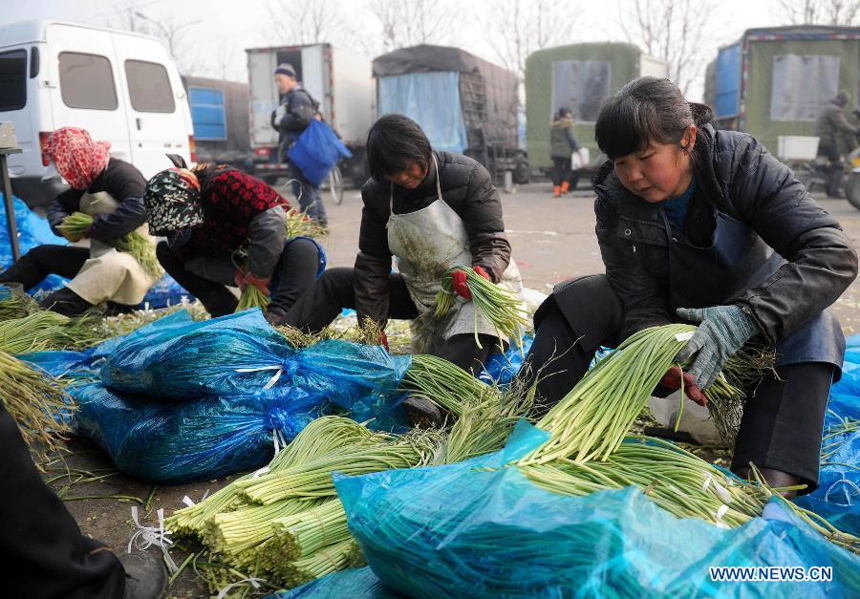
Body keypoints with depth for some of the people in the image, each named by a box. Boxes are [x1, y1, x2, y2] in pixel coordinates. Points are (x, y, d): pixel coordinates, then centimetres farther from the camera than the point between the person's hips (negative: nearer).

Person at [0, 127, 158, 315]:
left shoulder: (121, 173, -15)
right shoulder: (89, 179, 11)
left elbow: (139, 209, -34)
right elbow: (59, 204, 23)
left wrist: (91, 228, -25)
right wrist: (62, 225, -1)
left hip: (136, 259, -9)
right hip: (102, 257, 10)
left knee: (113, 266, -43)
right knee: (41, 254, 18)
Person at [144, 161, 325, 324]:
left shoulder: (226, 183, -29)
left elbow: (270, 219, -37)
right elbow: (192, 259, -8)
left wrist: (260, 273, -31)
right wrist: (234, 274, -25)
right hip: (237, 265, 6)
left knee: (305, 247, -41)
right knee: (165, 251, -2)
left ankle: (277, 315, -57)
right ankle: (226, 309, -11)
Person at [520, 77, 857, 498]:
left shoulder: (742, 164, -25)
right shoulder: (614, 199, -20)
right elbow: (640, 302, -22)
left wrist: (743, 319, -48)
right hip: (668, 312, 1)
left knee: (813, 328, -33)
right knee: (578, 299, -23)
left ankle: (767, 484, -45)